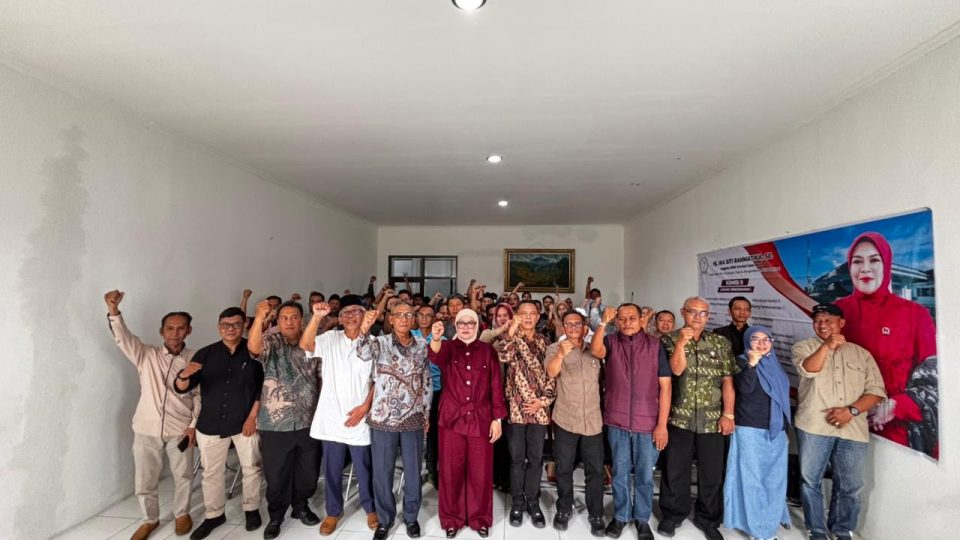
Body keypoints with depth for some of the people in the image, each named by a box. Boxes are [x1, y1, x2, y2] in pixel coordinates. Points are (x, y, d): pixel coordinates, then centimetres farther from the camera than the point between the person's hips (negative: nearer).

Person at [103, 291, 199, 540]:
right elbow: (122, 338, -20)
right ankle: (150, 520, 37)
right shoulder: (146, 355, -2)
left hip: (180, 429, -1)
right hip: (146, 429, 1)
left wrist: (194, 424, -8)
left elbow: (200, 396, -2)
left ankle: (182, 513, 37)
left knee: (183, 476, 13)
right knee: (144, 480, 13)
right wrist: (113, 311, -36)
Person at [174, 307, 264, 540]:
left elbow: (263, 386, -6)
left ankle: (252, 509, 31)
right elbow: (181, 388, -6)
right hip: (210, 424, 2)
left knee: (251, 468, 11)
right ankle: (213, 515, 35)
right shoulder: (205, 354, -2)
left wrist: (253, 416, -10)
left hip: (245, 422, -2)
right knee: (211, 472, 15)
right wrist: (184, 375, -29)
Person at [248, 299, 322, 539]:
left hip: (308, 420, 3)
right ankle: (276, 516, 32)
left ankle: (301, 506, 37)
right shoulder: (271, 344, -3)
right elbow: (253, 346, -27)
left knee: (308, 469, 14)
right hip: (276, 422, -2)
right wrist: (260, 317, -40)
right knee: (276, 473, 10)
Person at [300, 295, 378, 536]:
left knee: (364, 468, 12)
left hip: (359, 417, -1)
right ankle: (333, 511, 36)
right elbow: (305, 345, -19)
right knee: (332, 469, 15)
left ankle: (370, 508, 34)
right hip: (331, 416, 1)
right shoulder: (330, 338, -1)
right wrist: (317, 317, -31)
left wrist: (364, 407, -8)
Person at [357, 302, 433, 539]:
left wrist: (426, 413, 8)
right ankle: (384, 519, 33)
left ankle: (411, 516, 35)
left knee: (413, 471, 13)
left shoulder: (422, 345, 2)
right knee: (382, 472, 11)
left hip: (413, 418, 2)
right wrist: (364, 329, -49)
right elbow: (364, 353, -30)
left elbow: (427, 382, 8)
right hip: (383, 418, -2)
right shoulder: (380, 342, -6)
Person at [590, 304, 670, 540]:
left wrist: (662, 424, -7)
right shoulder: (610, 341, -2)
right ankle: (620, 515, 34)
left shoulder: (655, 345, -4)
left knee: (645, 475, 14)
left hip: (648, 423, 0)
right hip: (617, 421, 1)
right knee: (620, 472, 15)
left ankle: (642, 518, 34)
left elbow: (665, 386, -4)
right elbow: (595, 351, -25)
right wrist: (603, 323, -33)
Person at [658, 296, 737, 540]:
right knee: (675, 470, 10)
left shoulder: (721, 343, 4)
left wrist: (728, 414, -3)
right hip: (679, 417, -2)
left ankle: (708, 518, 31)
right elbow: (677, 369, -13)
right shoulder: (670, 340, -2)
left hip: (712, 419, 2)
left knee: (712, 472, 12)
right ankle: (672, 514, 28)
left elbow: (727, 381, 2)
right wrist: (681, 343, -22)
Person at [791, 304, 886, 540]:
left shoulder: (861, 354, 11)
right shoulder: (804, 347, 5)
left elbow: (876, 391, 5)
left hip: (853, 430, 2)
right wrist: (827, 346, -21)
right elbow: (808, 370, -15)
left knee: (850, 486, 12)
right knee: (810, 481, 6)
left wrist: (851, 410, -9)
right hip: (814, 426, -2)